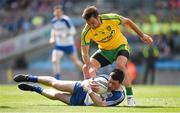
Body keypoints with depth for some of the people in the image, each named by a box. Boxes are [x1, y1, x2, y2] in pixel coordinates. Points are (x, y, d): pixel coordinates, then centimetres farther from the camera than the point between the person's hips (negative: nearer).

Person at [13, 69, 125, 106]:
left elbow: (101, 103, -41)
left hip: (83, 102, -2)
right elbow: (85, 82, -11)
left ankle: (36, 89, 32)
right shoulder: (105, 78, -21)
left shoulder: (119, 96, -33)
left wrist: (89, 90, -46)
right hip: (81, 89, 2)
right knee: (55, 83, 1)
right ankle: (28, 78, 30)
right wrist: (87, 84, -35)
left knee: (57, 95, 1)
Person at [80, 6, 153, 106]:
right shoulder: (86, 32, -24)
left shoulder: (111, 18, -28)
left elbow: (127, 22, -8)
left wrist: (142, 35, -2)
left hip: (120, 46, -3)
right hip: (104, 51, 3)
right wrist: (89, 66, -39)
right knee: (86, 68, -11)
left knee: (121, 64, -32)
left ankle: (130, 96, -27)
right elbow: (85, 52, -21)